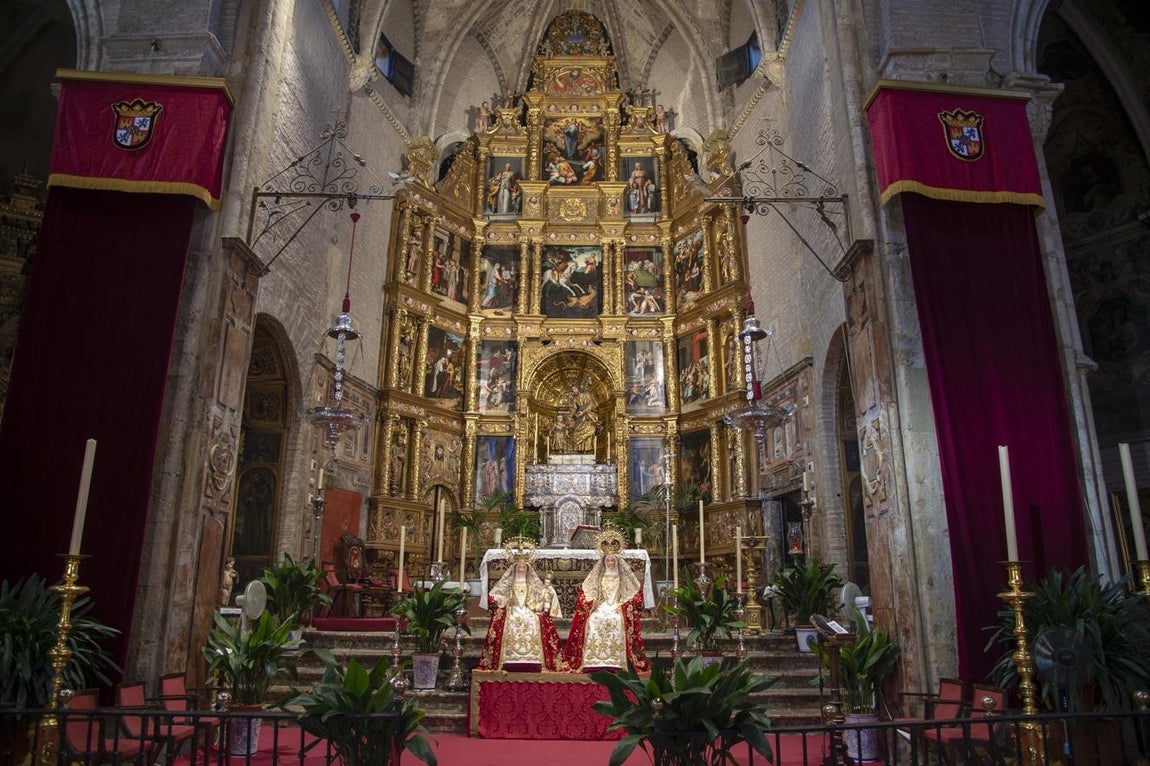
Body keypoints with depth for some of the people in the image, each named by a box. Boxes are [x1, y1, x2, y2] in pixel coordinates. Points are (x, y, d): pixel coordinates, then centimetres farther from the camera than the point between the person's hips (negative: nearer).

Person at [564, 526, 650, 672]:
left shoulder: (622, 578, 14)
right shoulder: (597, 577, 18)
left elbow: (635, 593, 11)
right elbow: (585, 593, 16)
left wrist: (621, 605, -1)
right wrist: (593, 603, -2)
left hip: (617, 609, -1)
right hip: (600, 607, 1)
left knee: (616, 621, -30)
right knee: (593, 621, -26)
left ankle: (615, 663, -30)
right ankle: (593, 662, -27)